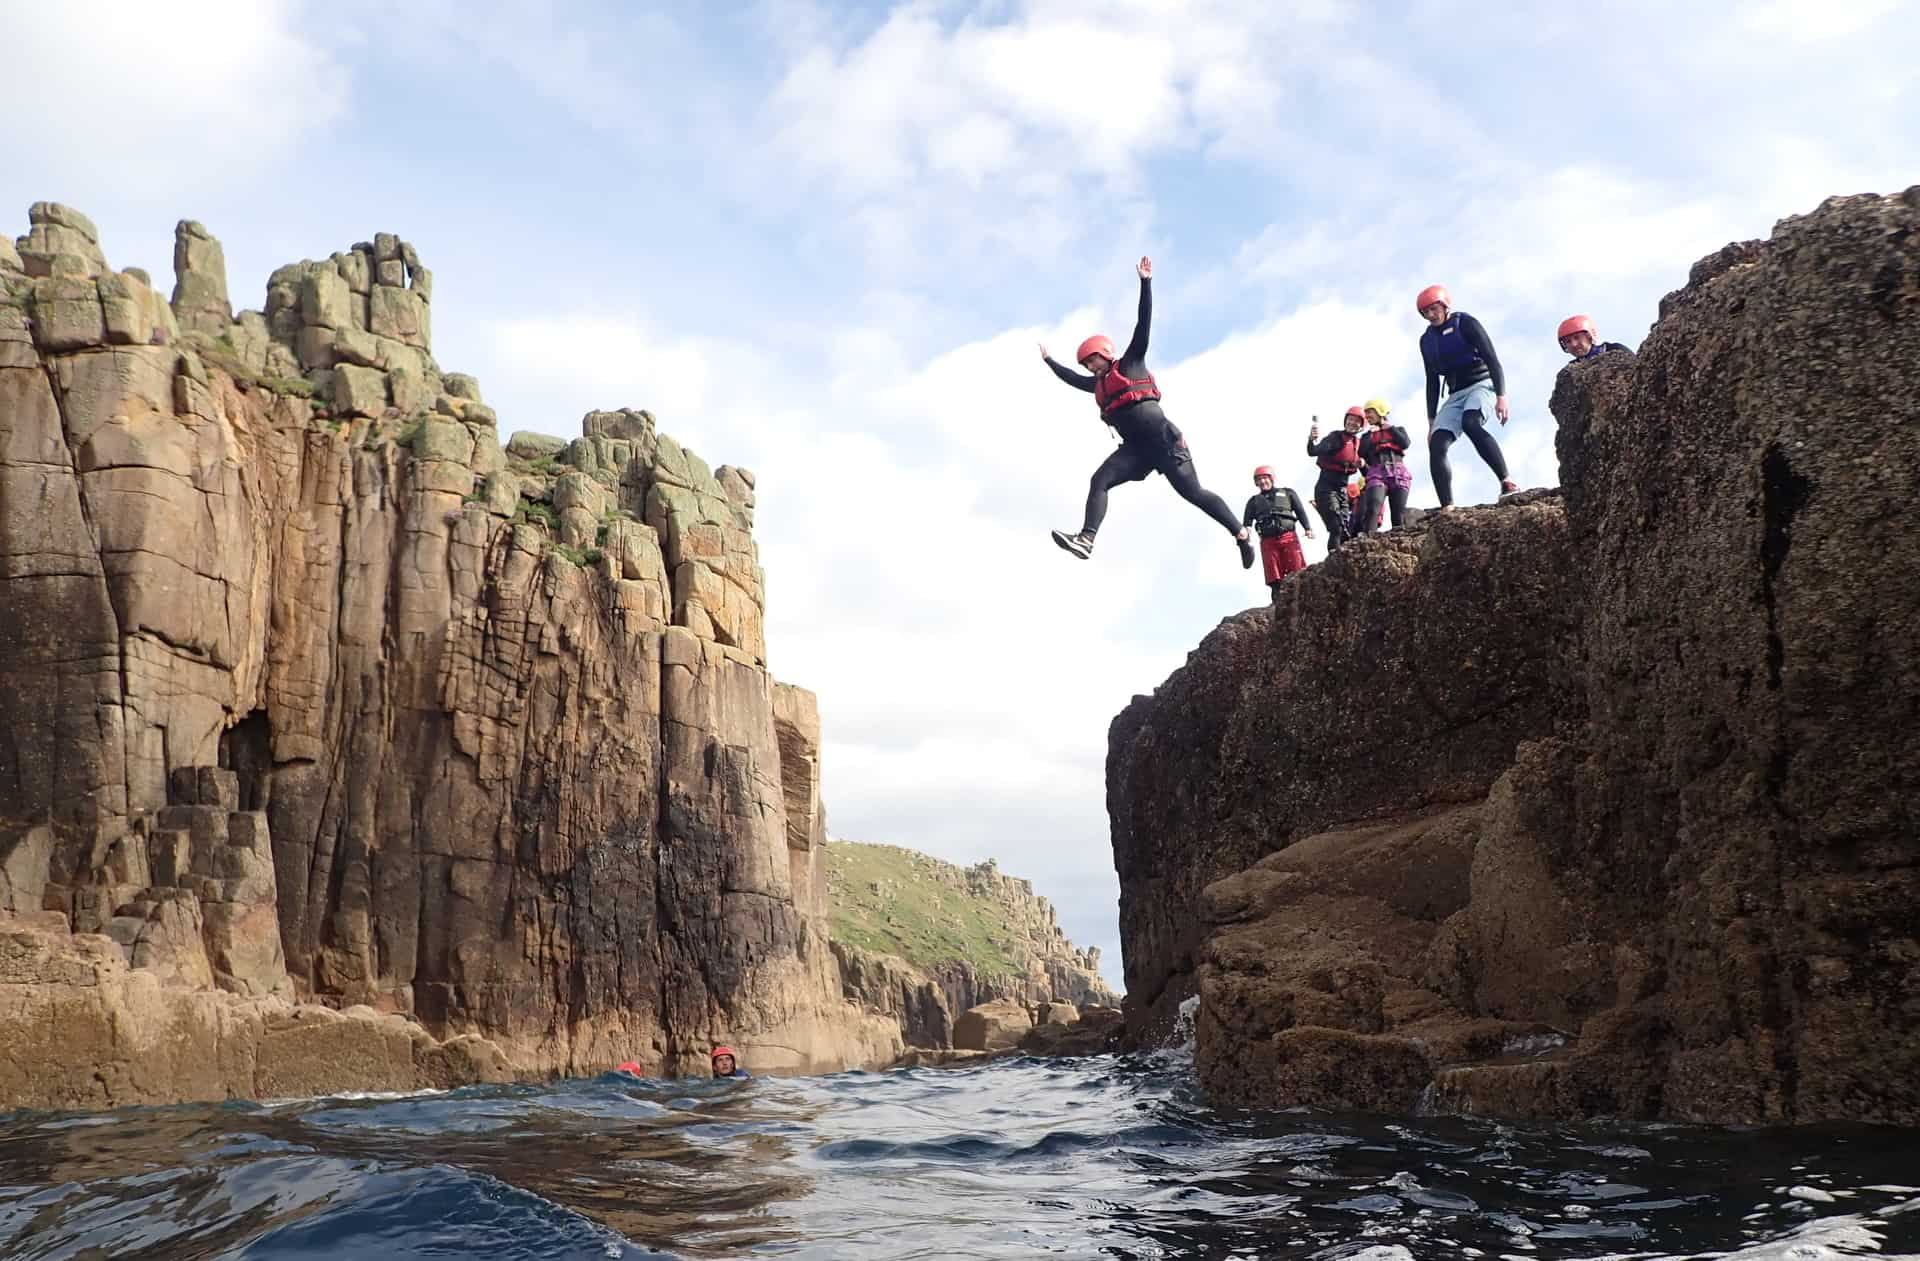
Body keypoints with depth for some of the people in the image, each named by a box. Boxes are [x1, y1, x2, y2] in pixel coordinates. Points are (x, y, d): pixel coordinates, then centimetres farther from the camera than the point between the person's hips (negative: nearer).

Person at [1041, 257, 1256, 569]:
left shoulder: (1131, 363, 6)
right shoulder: (1098, 384, 22)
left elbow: (1143, 323, -1)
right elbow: (1072, 378, 41)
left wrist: (1145, 282, -6)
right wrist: (1049, 361, 50)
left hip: (1161, 438, -6)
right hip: (1135, 446, 6)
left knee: (1192, 491, -8)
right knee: (1099, 480, -14)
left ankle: (1241, 534, 1)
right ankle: (1086, 539, -27)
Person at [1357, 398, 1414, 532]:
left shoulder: (1398, 429, 22)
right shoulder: (1368, 436, 24)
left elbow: (1406, 443, 1)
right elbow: (1361, 453, 5)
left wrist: (1391, 428, 10)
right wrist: (1370, 434, 9)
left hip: (1398, 474, 1)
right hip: (1377, 474, -1)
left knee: (1399, 513, -9)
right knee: (1372, 508, -26)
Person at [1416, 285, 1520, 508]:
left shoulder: (1465, 324, -4)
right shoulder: (1427, 340, 14)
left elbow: (1492, 361, -10)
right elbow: (1432, 383, 18)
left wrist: (1501, 396, -21)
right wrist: (1432, 422, 13)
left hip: (1481, 384, -6)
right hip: (1455, 395, 6)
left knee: (1470, 423, -37)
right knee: (1436, 446, -15)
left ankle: (1507, 483, -38)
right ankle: (1447, 510, -21)